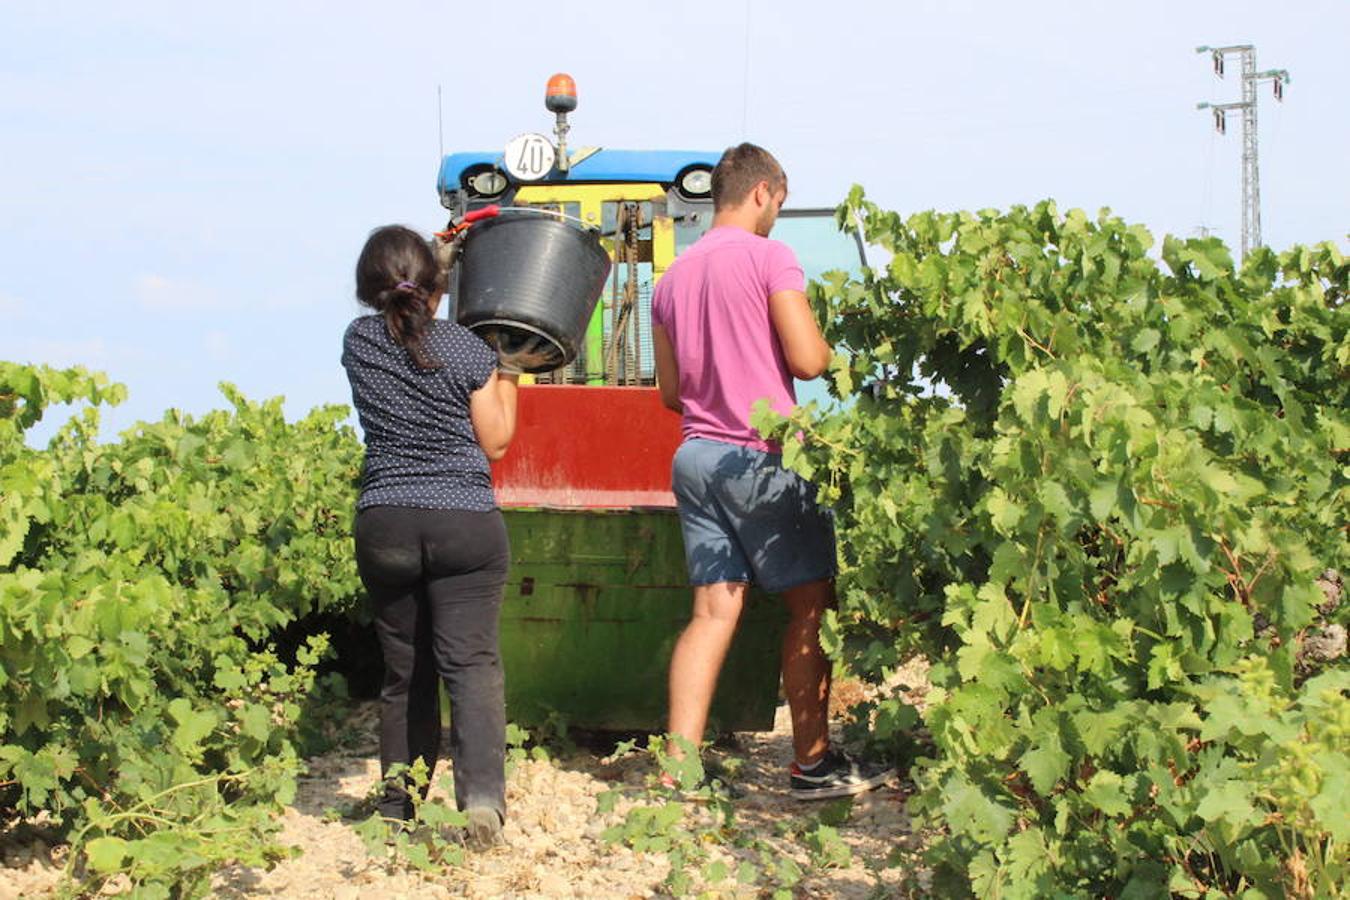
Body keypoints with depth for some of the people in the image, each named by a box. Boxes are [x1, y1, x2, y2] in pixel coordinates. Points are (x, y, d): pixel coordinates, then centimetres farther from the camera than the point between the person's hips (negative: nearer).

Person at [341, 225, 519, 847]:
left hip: (383, 522, 3)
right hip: (465, 523, -3)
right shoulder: (467, 348, -4)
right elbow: (495, 443, 1)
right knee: (471, 662, -7)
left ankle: (399, 805, 19)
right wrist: (506, 377, 14)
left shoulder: (359, 343, 5)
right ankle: (482, 795, -23)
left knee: (403, 669, 13)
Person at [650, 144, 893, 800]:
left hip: (696, 455, 7)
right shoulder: (769, 257, -8)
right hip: (764, 457, -7)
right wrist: (829, 344, 7)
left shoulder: (672, 277, 13)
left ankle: (679, 765, 0)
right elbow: (807, 360, -14)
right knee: (811, 607, 4)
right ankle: (813, 765, 8)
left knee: (714, 611, 6)